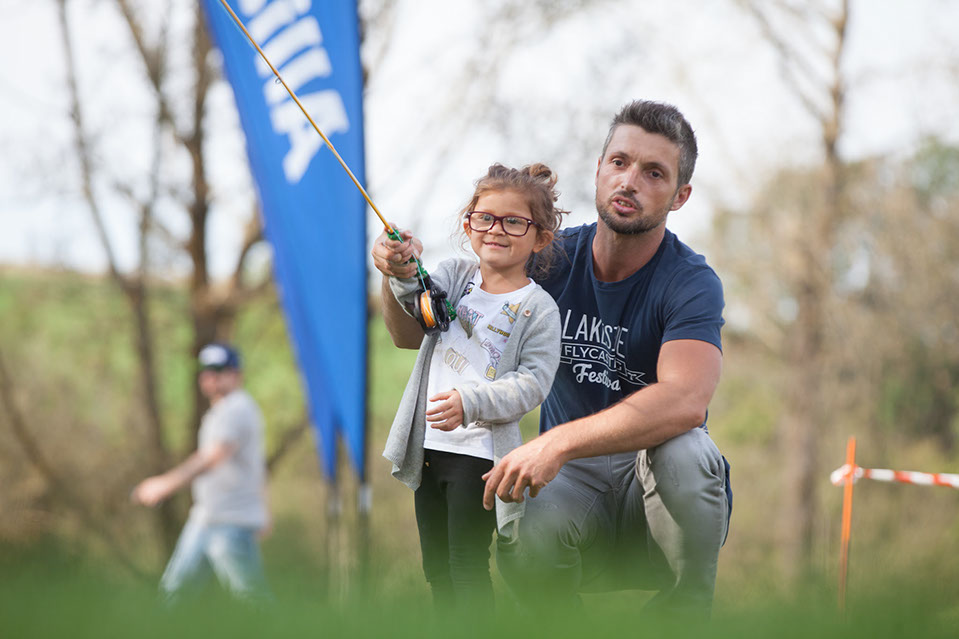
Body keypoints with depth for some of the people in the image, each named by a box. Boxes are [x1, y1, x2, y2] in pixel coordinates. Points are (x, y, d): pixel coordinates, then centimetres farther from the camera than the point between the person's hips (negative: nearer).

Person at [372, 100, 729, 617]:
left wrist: (559, 442, -43)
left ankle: (686, 617, -13)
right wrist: (403, 275, -16)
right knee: (525, 551, -34)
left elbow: (685, 401, -33)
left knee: (682, 449, -37)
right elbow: (414, 333, 8)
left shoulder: (691, 284, -12)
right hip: (569, 483, 2)